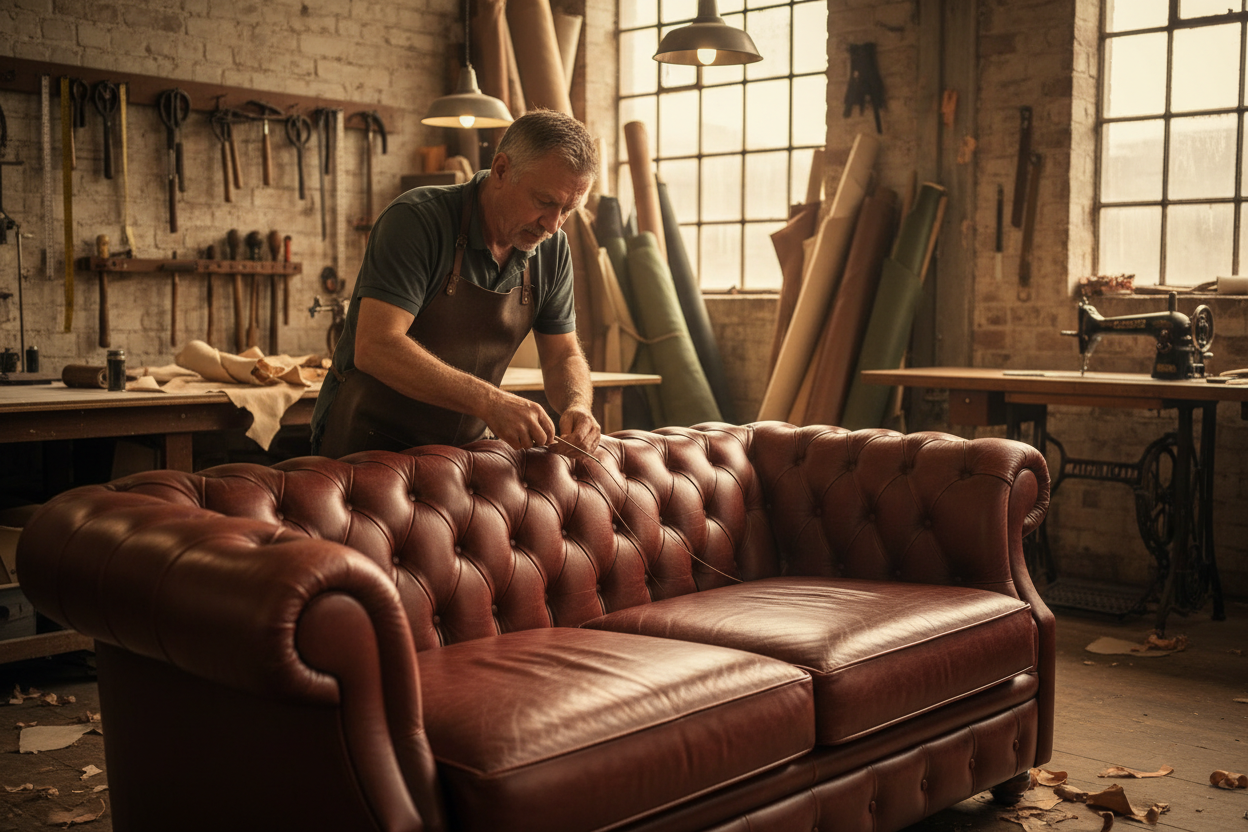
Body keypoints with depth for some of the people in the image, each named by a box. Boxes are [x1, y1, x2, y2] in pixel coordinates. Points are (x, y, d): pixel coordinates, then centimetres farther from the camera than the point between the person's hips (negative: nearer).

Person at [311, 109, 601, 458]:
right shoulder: (415, 220, -19)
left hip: (463, 445, 5)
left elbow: (563, 356, 8)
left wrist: (578, 405, -15)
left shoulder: (552, 249, -1)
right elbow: (375, 347, -29)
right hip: (368, 439, -5)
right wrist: (489, 401, -36)